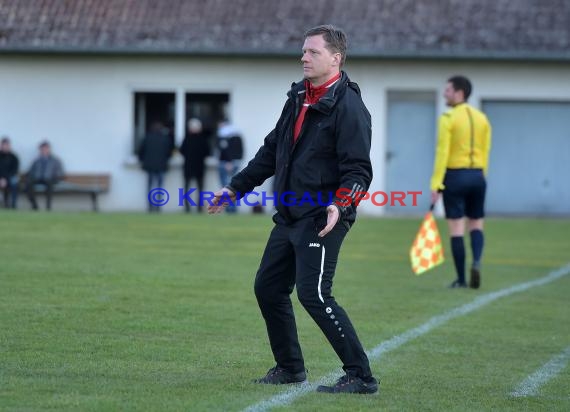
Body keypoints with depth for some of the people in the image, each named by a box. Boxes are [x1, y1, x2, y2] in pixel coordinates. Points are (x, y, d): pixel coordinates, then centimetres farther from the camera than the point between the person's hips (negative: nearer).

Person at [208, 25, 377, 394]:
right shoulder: (298, 98, 14)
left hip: (321, 219, -9)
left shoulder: (348, 106, -13)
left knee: (313, 294, -16)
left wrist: (340, 204, -33)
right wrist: (236, 188, 21)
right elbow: (272, 151, 22)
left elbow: (358, 169, -18)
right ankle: (290, 368, 28)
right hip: (289, 217, 9)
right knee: (268, 287, 13)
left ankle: (361, 376, -9)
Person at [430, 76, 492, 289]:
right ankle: (477, 261, -11)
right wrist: (480, 176, 16)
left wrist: (436, 184, -13)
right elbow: (485, 152, 9)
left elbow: (442, 153, -14)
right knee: (476, 224, 15)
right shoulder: (482, 118, 9)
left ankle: (461, 279, 2)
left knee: (457, 228, 1)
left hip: (455, 175, -5)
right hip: (477, 176, 5)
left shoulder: (448, 118, -9)